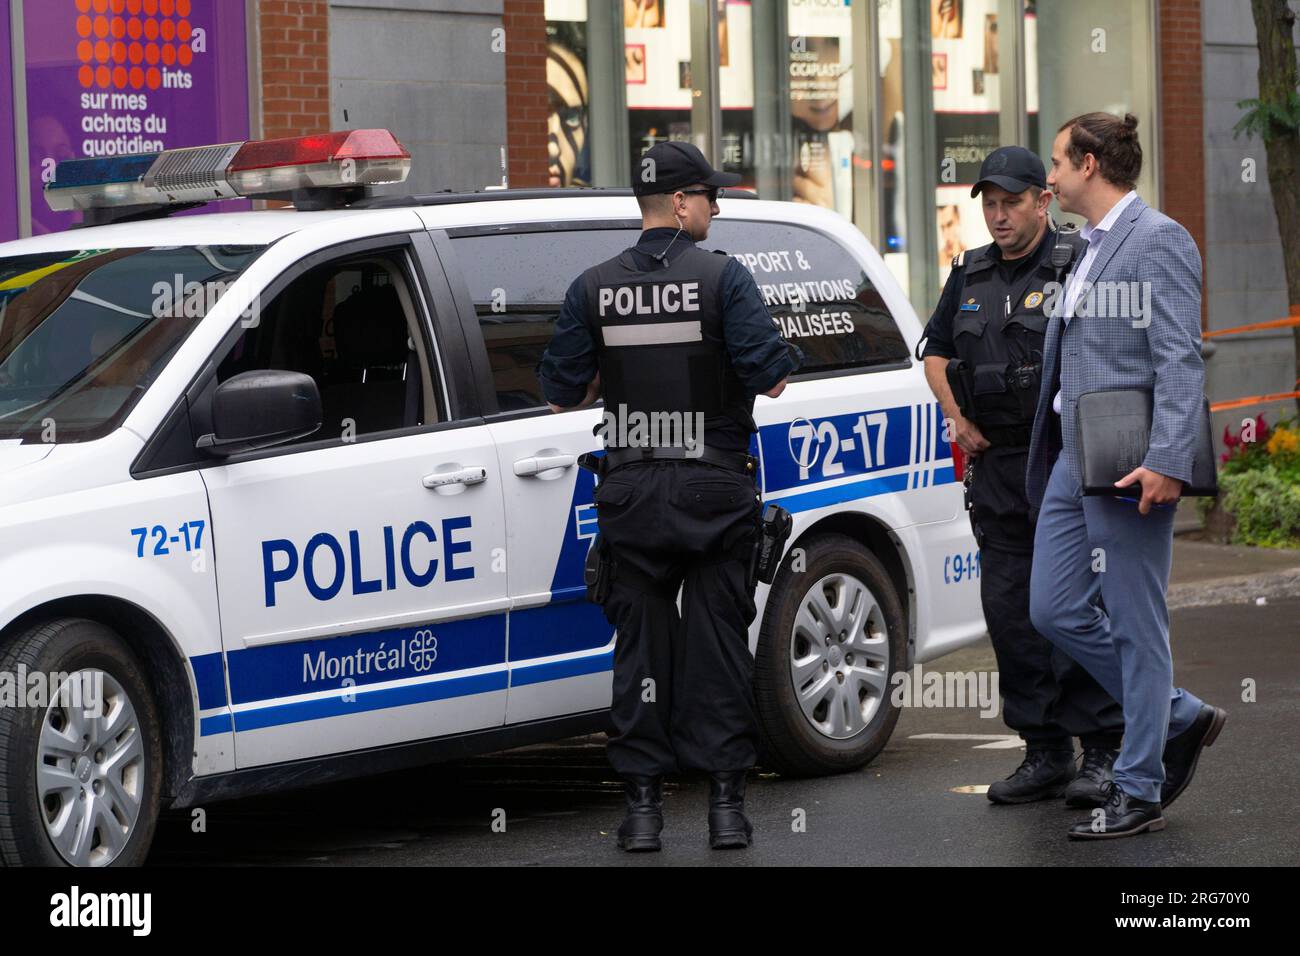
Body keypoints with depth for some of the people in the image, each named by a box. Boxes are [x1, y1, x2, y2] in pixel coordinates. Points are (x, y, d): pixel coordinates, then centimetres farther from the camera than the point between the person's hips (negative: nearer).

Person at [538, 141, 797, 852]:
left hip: (631, 492, 2)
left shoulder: (594, 288, 1)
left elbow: (562, 392, 4)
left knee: (641, 645, 8)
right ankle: (725, 804, 4)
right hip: (715, 489, -2)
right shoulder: (723, 278, -8)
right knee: (718, 644, 4)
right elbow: (771, 379, -11)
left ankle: (642, 806, 7)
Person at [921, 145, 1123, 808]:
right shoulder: (970, 276, 15)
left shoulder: (1080, 266, -4)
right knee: (1010, 609, 5)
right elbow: (936, 352, 28)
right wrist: (956, 417, 13)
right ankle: (1045, 751, 13)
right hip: (997, 466, 6)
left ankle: (1103, 751, -1)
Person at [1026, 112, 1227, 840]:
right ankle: (1181, 718, 22)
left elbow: (1181, 361, -18)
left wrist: (1167, 463, -26)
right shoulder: (1090, 248, 17)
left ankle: (1138, 794, 6)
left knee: (1135, 624, -2)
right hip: (1074, 460, 10)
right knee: (1056, 610, 9)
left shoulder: (1159, 241, -11)